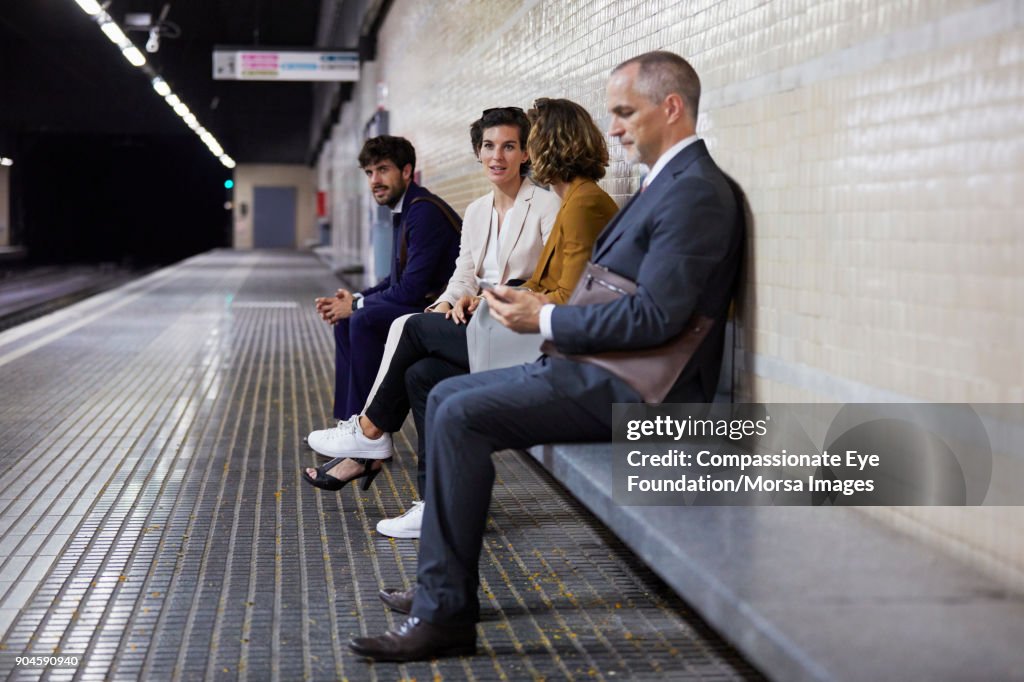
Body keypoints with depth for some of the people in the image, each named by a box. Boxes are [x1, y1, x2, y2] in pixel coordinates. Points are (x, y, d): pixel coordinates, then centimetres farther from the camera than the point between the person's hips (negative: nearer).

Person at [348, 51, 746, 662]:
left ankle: (446, 614, -13)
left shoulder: (696, 192, -16)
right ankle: (442, 585, 14)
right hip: (603, 369, 11)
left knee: (462, 417, -19)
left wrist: (546, 319, -16)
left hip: (633, 389, -11)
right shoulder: (668, 182, 17)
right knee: (446, 397, 10)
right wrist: (544, 306, 5)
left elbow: (654, 317, -24)